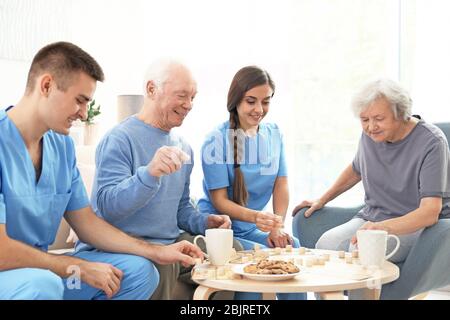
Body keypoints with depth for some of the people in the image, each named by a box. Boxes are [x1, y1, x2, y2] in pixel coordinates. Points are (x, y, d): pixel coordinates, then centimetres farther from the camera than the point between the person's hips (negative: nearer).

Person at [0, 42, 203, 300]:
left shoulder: (62, 145, 5)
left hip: (41, 267, 8)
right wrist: (81, 268, -15)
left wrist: (157, 252, 1)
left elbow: (86, 222, 9)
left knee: (139, 270, 1)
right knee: (42, 284, -37)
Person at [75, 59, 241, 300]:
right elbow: (106, 206, -23)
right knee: (161, 264, -36)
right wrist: (149, 174, -38)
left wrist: (204, 222, 1)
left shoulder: (183, 148, 13)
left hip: (171, 243, 8)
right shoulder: (119, 139, -13)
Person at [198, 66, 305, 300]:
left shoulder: (274, 134, 4)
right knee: (260, 254, -27)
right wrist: (256, 217, -33)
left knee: (293, 246, -18)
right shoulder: (217, 140, -13)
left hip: (251, 229, 5)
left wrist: (277, 226, -15)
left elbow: (281, 185, 2)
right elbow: (219, 201, -15)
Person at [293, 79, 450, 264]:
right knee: (326, 244, -24)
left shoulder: (431, 143, -18)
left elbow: (430, 212, -26)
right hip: (370, 217, 6)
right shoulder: (370, 134, 2)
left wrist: (383, 227, -41)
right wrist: (322, 200, 24)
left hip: (413, 225, -5)